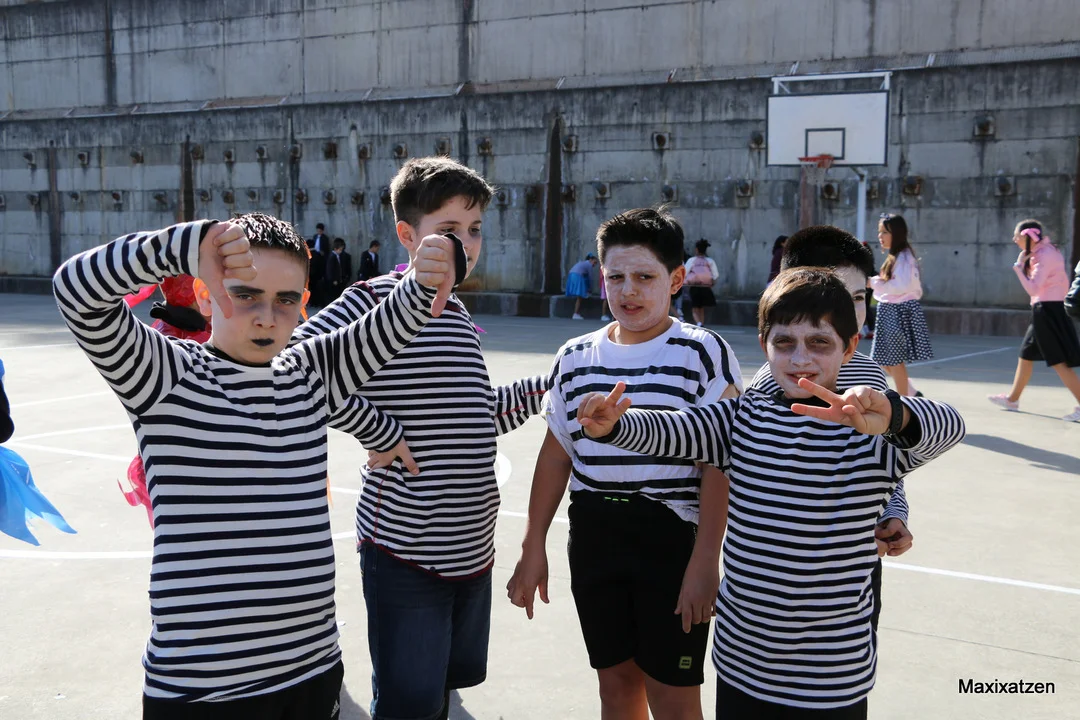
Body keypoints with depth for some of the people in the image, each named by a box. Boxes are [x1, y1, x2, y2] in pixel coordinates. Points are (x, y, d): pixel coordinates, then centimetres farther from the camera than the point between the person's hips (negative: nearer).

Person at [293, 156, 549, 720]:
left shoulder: (459, 316, 11)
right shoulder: (376, 299, -13)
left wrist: (541, 387, 12)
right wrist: (379, 431, -19)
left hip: (472, 545, 7)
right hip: (405, 547, -7)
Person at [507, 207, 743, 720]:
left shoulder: (703, 353, -7)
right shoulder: (575, 357, 5)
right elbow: (555, 455, 10)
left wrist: (705, 559, -15)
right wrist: (533, 547, 10)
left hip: (673, 538, -4)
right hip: (593, 537, 4)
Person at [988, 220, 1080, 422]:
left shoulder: (1044, 255, -17)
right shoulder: (1041, 252, 13)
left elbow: (1033, 289, -24)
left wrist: (1019, 265, -18)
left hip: (1048, 310, -11)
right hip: (1045, 309, 11)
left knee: (1059, 362, -9)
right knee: (1026, 355, 19)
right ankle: (1012, 398, 30)